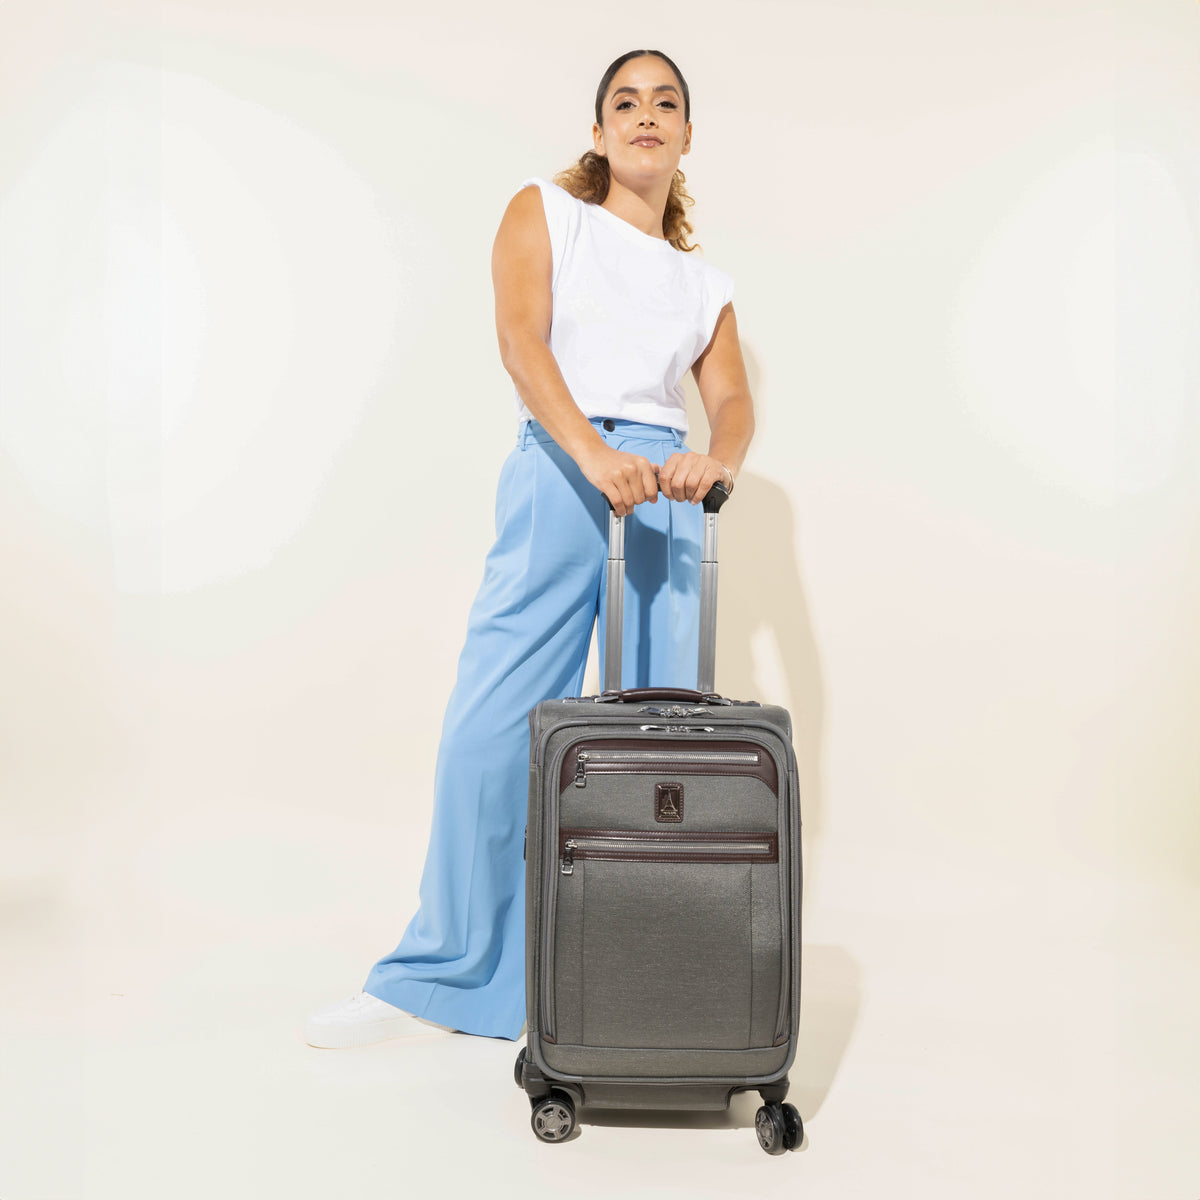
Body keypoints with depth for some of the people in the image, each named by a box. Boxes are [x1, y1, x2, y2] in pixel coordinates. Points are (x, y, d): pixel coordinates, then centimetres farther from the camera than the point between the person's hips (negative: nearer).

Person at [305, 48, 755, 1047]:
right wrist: (593, 452, -22)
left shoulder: (706, 284, 22)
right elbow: (521, 338, -5)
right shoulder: (543, 212, 12)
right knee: (490, 731, -8)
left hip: (664, 495, 3)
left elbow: (733, 401, 7)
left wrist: (718, 462, -18)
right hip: (558, 474, -3)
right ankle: (452, 974, 5)